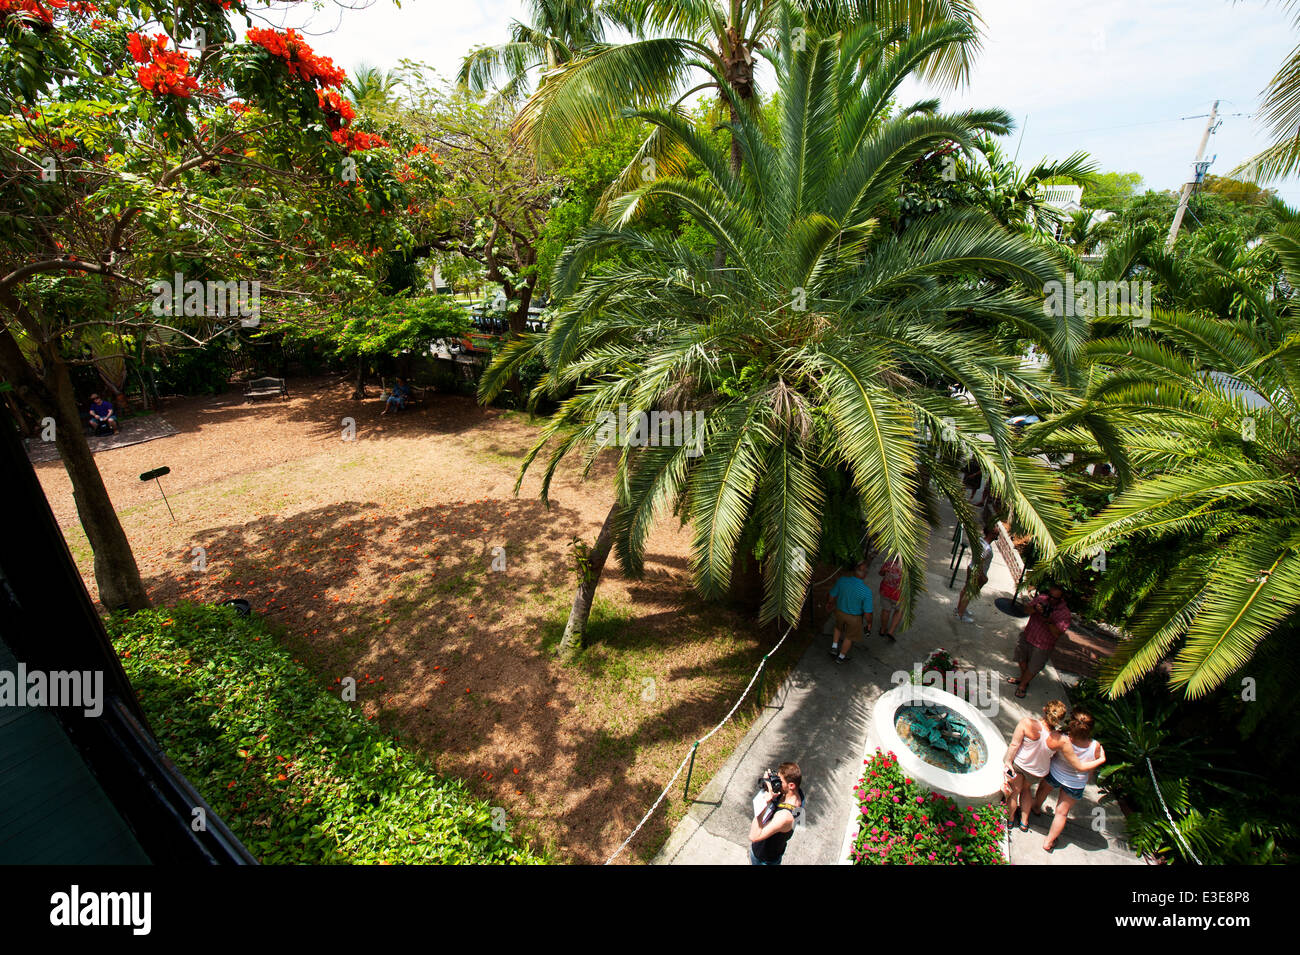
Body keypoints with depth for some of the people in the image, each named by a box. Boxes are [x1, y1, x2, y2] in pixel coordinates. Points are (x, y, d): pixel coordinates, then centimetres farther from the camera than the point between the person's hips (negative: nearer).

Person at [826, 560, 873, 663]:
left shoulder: (842, 581, -25)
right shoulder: (866, 591, -32)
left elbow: (832, 596, -8)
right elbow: (867, 613, -23)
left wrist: (829, 604, 14)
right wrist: (869, 623, -2)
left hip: (839, 611, 2)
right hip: (854, 618, -2)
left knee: (838, 627, 36)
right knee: (849, 637, 25)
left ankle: (834, 647, 43)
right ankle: (841, 657, 43)